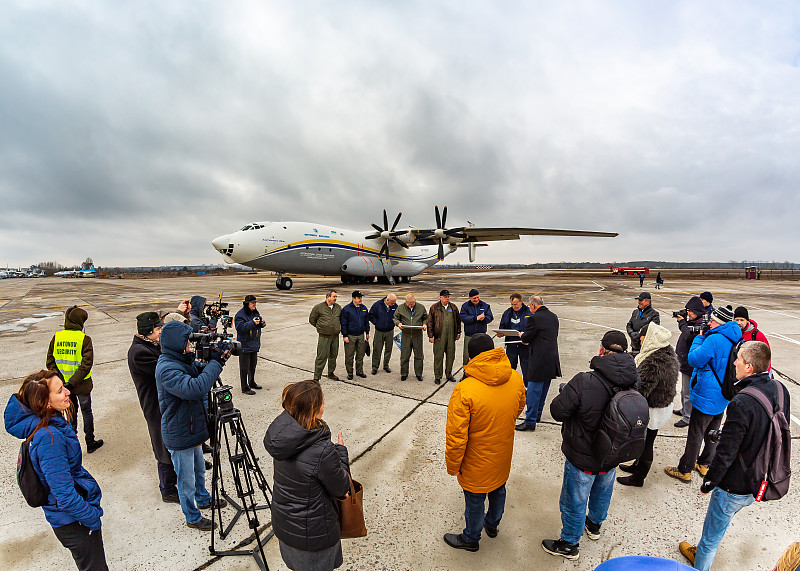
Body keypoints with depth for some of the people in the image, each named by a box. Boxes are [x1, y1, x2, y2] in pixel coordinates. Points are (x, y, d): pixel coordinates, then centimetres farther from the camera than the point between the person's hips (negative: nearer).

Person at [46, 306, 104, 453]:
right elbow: (86, 364, -23)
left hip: (63, 384, 4)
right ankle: (90, 443, 22)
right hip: (82, 384, -4)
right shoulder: (84, 339, -17)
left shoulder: (56, 337, -3)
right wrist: (72, 383, -16)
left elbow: (50, 362, -2)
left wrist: (60, 379, -4)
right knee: (86, 412, 11)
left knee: (71, 411, 20)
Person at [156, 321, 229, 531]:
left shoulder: (183, 361, 0)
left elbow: (201, 371, 8)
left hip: (192, 429, 9)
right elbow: (195, 388, -41)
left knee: (199, 469, 28)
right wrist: (215, 363, -34)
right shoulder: (167, 368, -29)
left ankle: (203, 500, 49)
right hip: (179, 436, -9)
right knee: (187, 479, 13)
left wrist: (219, 360, -12)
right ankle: (193, 517, 33)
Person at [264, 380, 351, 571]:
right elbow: (341, 489, -18)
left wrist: (335, 458, -3)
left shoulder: (281, 433, -16)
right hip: (312, 533, -6)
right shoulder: (322, 451, -37)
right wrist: (341, 451, -7)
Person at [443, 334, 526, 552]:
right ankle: (492, 525, 56)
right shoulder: (516, 379, -16)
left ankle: (470, 539, 44)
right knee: (498, 490, 30)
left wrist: (453, 465, -9)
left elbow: (456, 436, -26)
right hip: (503, 458, 6)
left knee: (475, 501, 19)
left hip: (477, 463, -5)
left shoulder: (464, 390, -34)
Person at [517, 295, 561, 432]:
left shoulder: (534, 318, -16)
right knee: (543, 390, 19)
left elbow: (526, 337, -12)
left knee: (533, 391, -1)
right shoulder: (554, 316, 10)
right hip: (552, 360, 9)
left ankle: (530, 421, 4)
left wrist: (522, 336, 12)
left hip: (539, 361, -9)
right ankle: (537, 414, 34)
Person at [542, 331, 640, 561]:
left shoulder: (584, 382, -33)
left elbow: (558, 411, -24)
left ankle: (569, 544, 37)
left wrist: (566, 394, -6)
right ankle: (594, 525, 57)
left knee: (574, 501, 16)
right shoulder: (635, 382, -14)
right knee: (602, 492, 32)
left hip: (583, 458, -6)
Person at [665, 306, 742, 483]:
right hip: (723, 396, 9)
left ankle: (684, 470, 14)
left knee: (695, 435, 3)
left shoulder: (714, 339, -25)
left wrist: (699, 338, -9)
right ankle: (704, 464, 36)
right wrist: (703, 338, 5)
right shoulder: (736, 340, 4)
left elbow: (694, 359, -20)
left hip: (706, 396, -9)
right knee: (713, 432, 21)